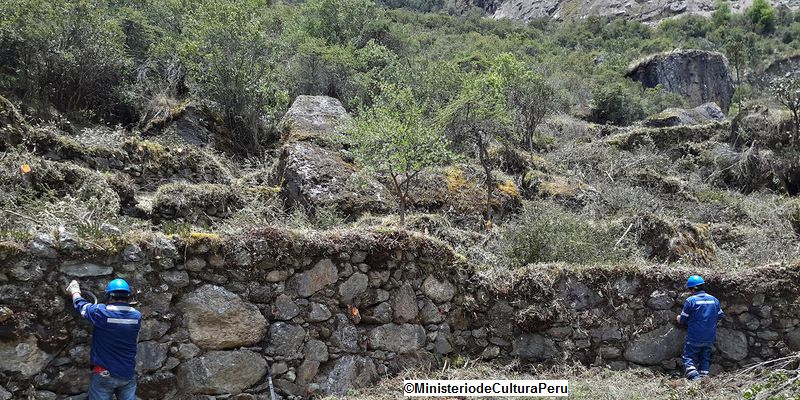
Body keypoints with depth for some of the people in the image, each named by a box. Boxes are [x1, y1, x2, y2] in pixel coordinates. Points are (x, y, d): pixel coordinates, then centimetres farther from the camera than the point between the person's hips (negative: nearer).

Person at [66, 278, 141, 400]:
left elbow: (81, 305, 7)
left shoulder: (101, 312, -13)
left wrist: (75, 292, 27)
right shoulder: (137, 316, -1)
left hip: (104, 374, -3)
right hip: (128, 375, 3)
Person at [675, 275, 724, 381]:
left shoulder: (690, 300, -12)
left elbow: (683, 320, -6)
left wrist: (679, 318, 17)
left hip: (694, 338, -5)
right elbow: (720, 316, 14)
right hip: (710, 338, 5)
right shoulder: (714, 300, 4)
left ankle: (694, 377, -17)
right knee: (705, 359, 17)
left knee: (689, 358, 1)